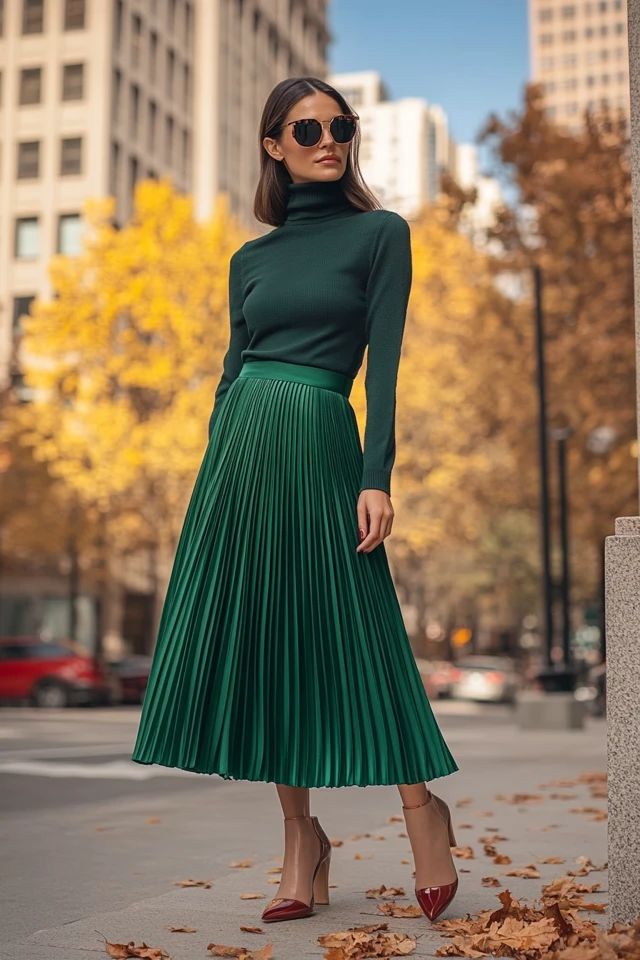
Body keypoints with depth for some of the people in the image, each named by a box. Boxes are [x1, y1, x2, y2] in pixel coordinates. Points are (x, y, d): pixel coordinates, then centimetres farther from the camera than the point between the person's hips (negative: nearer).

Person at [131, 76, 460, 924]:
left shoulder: (380, 232, 4)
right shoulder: (251, 260, 16)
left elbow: (384, 363, -4)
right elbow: (232, 370, 16)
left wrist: (377, 477, -13)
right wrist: (210, 488, 12)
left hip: (321, 442, -4)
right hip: (240, 444, 5)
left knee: (349, 636, -2)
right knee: (258, 643, 4)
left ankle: (423, 809, 20)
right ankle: (302, 842, 16)